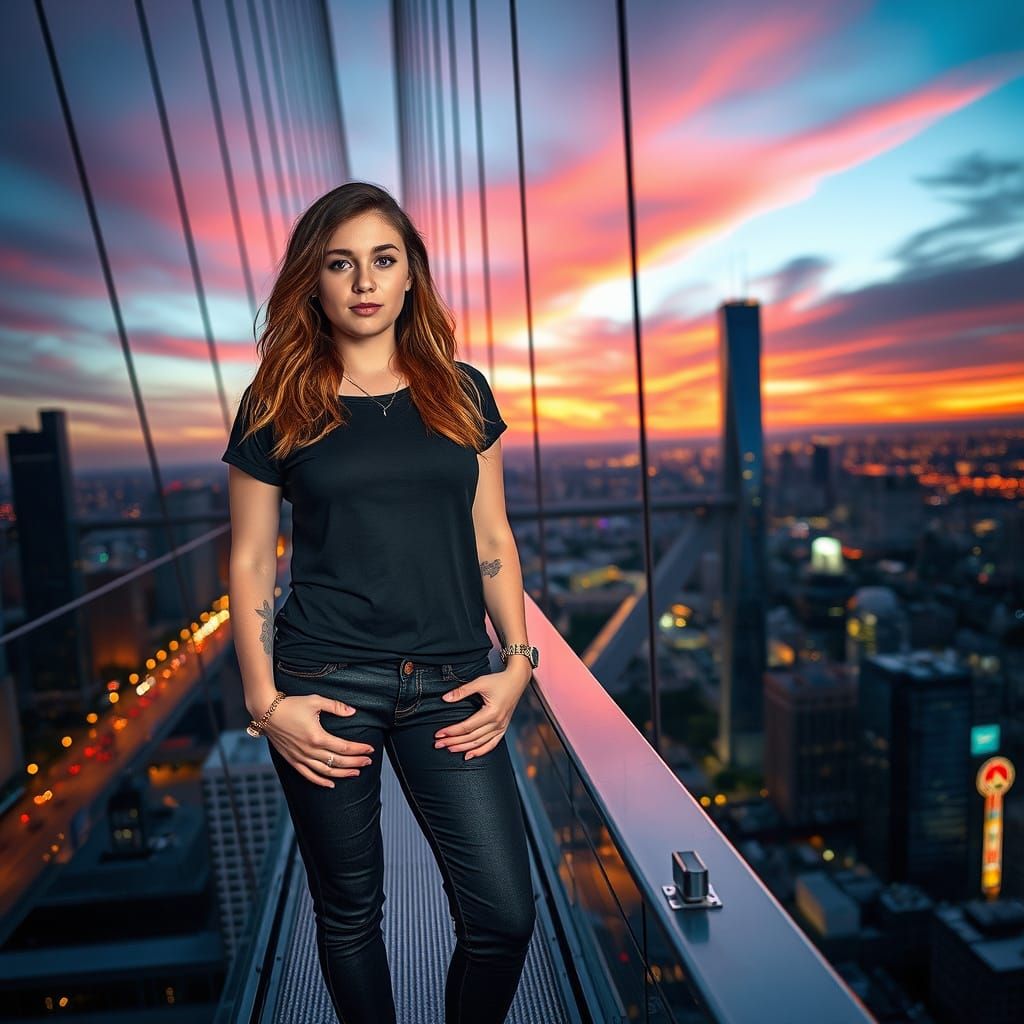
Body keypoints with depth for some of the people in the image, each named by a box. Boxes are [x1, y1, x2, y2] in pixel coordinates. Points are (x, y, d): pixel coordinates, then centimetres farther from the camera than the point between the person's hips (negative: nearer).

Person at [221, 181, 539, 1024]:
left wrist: (518, 661, 0)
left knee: (505, 914, 3)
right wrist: (265, 700, -4)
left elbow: (492, 539, 8)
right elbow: (250, 560, 3)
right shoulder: (278, 403, 2)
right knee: (349, 909, 13)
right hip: (326, 686, -1)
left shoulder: (461, 392, 7)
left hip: (448, 688, 2)